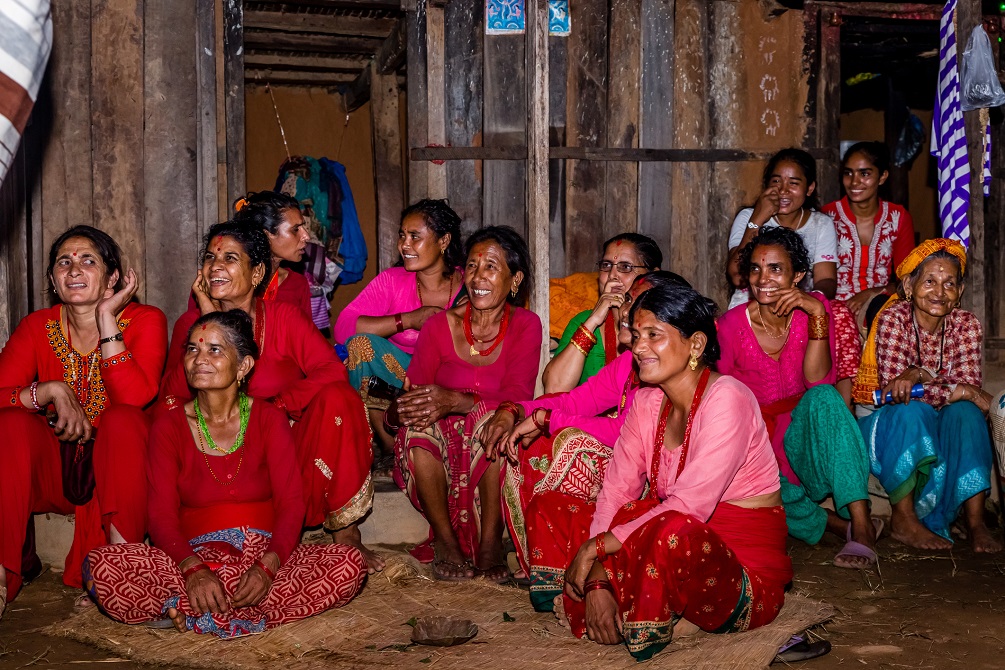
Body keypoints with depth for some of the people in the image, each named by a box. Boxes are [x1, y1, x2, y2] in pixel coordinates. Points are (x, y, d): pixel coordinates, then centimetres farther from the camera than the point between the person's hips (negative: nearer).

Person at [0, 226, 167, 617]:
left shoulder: (144, 321, -6)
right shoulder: (37, 327, 3)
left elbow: (136, 397, -23)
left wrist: (107, 319, -21)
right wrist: (50, 390, -23)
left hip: (117, 470, -2)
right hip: (53, 471, 3)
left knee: (123, 419, -32)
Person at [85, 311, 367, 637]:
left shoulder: (269, 418, 7)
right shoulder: (170, 425, 8)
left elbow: (291, 503, -3)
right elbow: (162, 515, -3)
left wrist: (268, 566, -23)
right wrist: (193, 570, -24)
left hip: (264, 555, 1)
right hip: (194, 557, 0)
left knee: (349, 564, -29)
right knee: (100, 567, -28)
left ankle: (193, 614, -28)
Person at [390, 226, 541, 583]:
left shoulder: (525, 326, -4)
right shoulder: (439, 325, -1)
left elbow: (517, 396, -19)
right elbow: (411, 400, -5)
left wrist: (456, 401, -36)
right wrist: (401, 409, -31)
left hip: (491, 456, -1)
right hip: (442, 452, 1)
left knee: (493, 417, -33)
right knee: (418, 425, -30)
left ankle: (491, 541, -19)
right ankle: (444, 538, -13)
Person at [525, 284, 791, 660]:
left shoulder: (726, 400, -19)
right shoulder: (647, 402, 5)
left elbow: (687, 510, -25)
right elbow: (615, 493, 1)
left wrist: (596, 547, -21)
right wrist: (598, 582, -13)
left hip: (742, 574, -7)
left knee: (672, 534, -41)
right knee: (547, 508, 2)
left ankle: (640, 635, -14)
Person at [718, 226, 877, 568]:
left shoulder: (814, 308, -4)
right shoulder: (732, 324, -5)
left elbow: (818, 380, -17)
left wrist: (818, 315, -27)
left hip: (802, 444, 1)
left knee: (823, 397, -31)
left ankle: (861, 522, -32)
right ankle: (841, 525, -21)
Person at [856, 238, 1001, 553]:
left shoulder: (965, 324, -5)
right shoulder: (893, 318, -16)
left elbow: (969, 384, -18)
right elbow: (893, 388, -26)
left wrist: (917, 376, -34)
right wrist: (961, 391, -28)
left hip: (940, 433, 3)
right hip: (889, 428, -3)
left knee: (965, 411, -26)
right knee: (911, 411, -33)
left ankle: (976, 521, -28)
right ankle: (903, 518, -25)